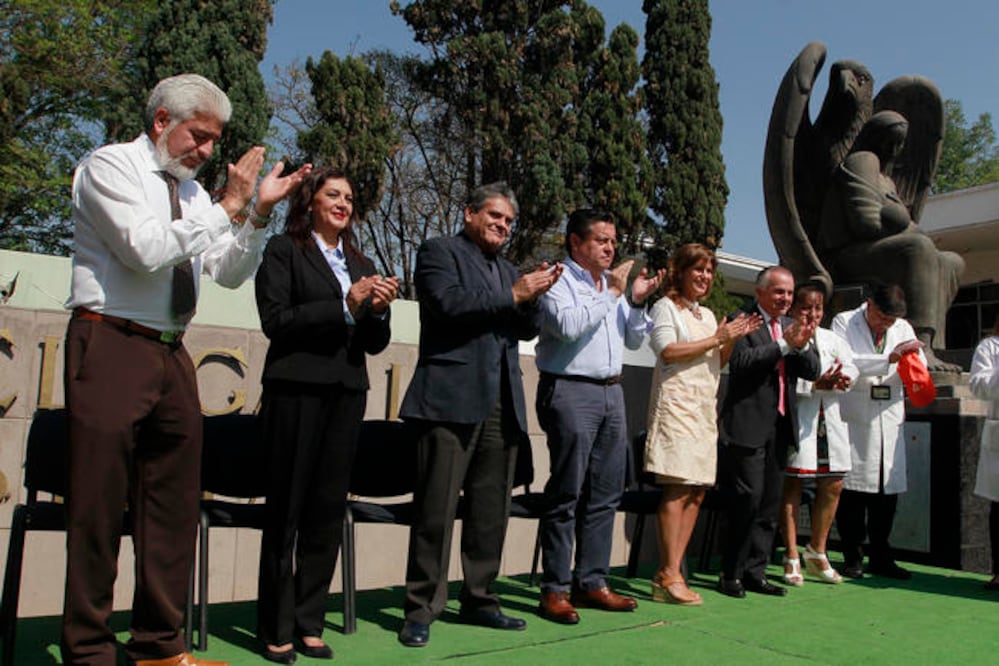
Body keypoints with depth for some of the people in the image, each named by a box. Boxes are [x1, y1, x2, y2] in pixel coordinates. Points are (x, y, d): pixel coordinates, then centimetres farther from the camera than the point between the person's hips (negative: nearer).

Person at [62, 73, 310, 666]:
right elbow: (148, 250, -18)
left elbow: (230, 273, 14)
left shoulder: (191, 190, 16)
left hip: (171, 352, 7)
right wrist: (230, 206, -14)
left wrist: (261, 214, 1)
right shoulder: (111, 166, -3)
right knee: (99, 503, -3)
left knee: (174, 503, 8)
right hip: (112, 345, -7)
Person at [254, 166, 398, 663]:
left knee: (328, 511, 7)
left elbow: (375, 344, 15)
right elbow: (275, 321, -9)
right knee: (286, 511, 2)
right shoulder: (284, 250, 3)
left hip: (347, 395, 5)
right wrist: (345, 306, -14)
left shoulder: (362, 264, 18)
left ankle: (309, 622, 16)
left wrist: (378, 310, -6)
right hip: (297, 391, -5)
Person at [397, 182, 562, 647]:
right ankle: (422, 609, 4)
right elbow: (448, 303, -13)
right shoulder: (439, 251, 5)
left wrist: (533, 296, -2)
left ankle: (478, 599, 20)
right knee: (437, 507, -5)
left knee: (491, 508, 9)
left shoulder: (507, 270, 24)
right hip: (452, 397, -6)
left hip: (502, 402, 7)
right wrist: (512, 295, -9)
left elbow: (528, 330, 17)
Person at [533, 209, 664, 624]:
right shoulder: (558, 281, -4)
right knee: (566, 494, -5)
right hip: (570, 391, -8)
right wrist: (611, 294, -13)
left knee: (605, 493, 9)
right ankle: (554, 590, 2)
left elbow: (633, 341, 20)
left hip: (611, 391, 8)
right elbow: (568, 326, -21)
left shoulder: (613, 283, 18)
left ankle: (591, 582, 18)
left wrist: (637, 302, 4)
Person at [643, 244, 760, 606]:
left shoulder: (707, 315, 24)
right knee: (677, 489, -14)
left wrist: (732, 339, 7)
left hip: (704, 408, 8)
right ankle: (669, 577, -12)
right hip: (676, 404, -8)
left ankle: (670, 572, 5)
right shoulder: (665, 307, 2)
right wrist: (717, 338, -8)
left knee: (696, 492, 2)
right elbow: (668, 351, -12)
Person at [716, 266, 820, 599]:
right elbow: (741, 362, -18)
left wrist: (801, 346, -10)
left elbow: (813, 371, 9)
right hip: (748, 425, -7)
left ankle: (754, 572, 17)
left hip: (780, 425, 7)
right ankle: (731, 573, 4)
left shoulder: (792, 326, 16)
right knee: (748, 499, -8)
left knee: (770, 503, 9)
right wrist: (784, 345, -18)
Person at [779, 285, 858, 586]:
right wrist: (816, 384, -21)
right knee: (792, 484, -1)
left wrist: (841, 379, -13)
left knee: (833, 485, 7)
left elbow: (850, 367, 8)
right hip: (797, 417, -6)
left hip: (829, 418, 6)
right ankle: (791, 558, 9)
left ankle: (817, 553, 24)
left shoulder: (833, 340, 18)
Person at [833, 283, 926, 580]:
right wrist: (889, 358, -19)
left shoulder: (903, 329, 16)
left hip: (890, 421, 5)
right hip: (854, 420, -4)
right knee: (852, 489, -1)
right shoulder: (844, 322, 0)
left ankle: (880, 557, 18)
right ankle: (852, 557, 10)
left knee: (888, 490, 5)